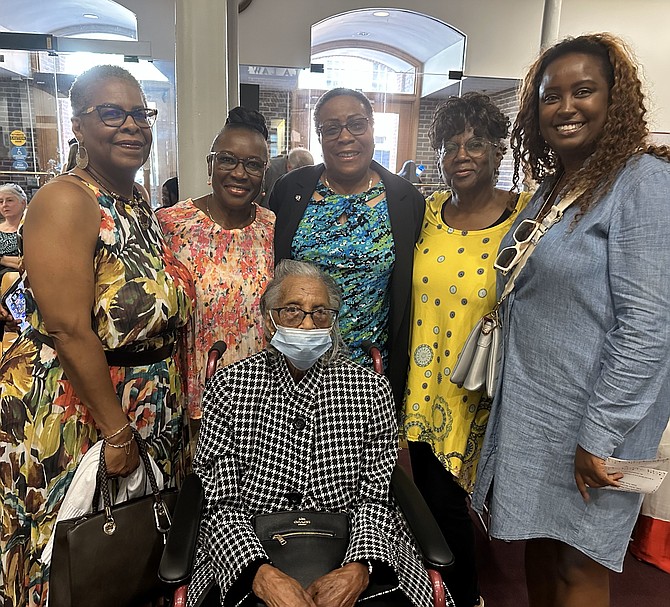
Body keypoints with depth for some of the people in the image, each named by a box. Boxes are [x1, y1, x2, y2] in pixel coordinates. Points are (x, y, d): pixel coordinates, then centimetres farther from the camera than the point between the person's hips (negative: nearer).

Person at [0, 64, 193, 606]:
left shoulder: (142, 205, 7)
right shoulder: (65, 201, -18)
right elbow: (70, 331, -24)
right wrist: (117, 431, -19)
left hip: (149, 412, 7)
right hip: (68, 410, -7)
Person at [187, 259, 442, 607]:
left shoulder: (371, 388, -2)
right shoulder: (229, 385, -4)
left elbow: (374, 496, -2)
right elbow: (222, 502, -6)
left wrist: (359, 569, -19)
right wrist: (263, 575, -22)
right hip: (247, 553, 0)